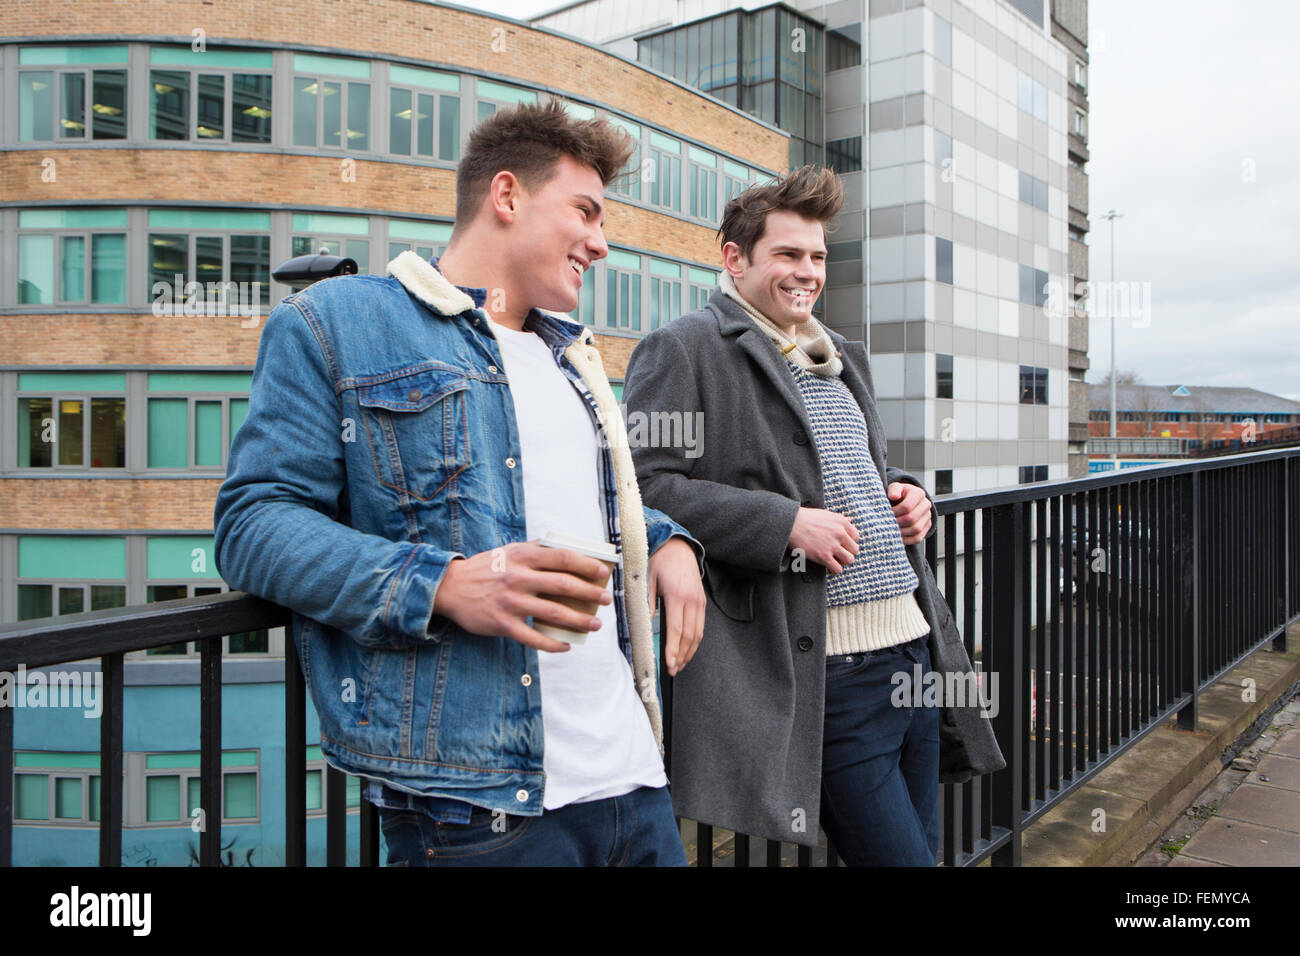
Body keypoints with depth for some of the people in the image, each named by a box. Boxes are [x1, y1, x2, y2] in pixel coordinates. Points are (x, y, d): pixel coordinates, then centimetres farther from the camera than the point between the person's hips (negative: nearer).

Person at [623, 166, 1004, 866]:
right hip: (825, 673, -9)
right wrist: (786, 525, -20)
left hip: (914, 650, 9)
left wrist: (902, 495, 10)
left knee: (920, 845, 18)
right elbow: (642, 486, -16)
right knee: (898, 856, -3)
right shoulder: (683, 349, -6)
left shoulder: (840, 358, 21)